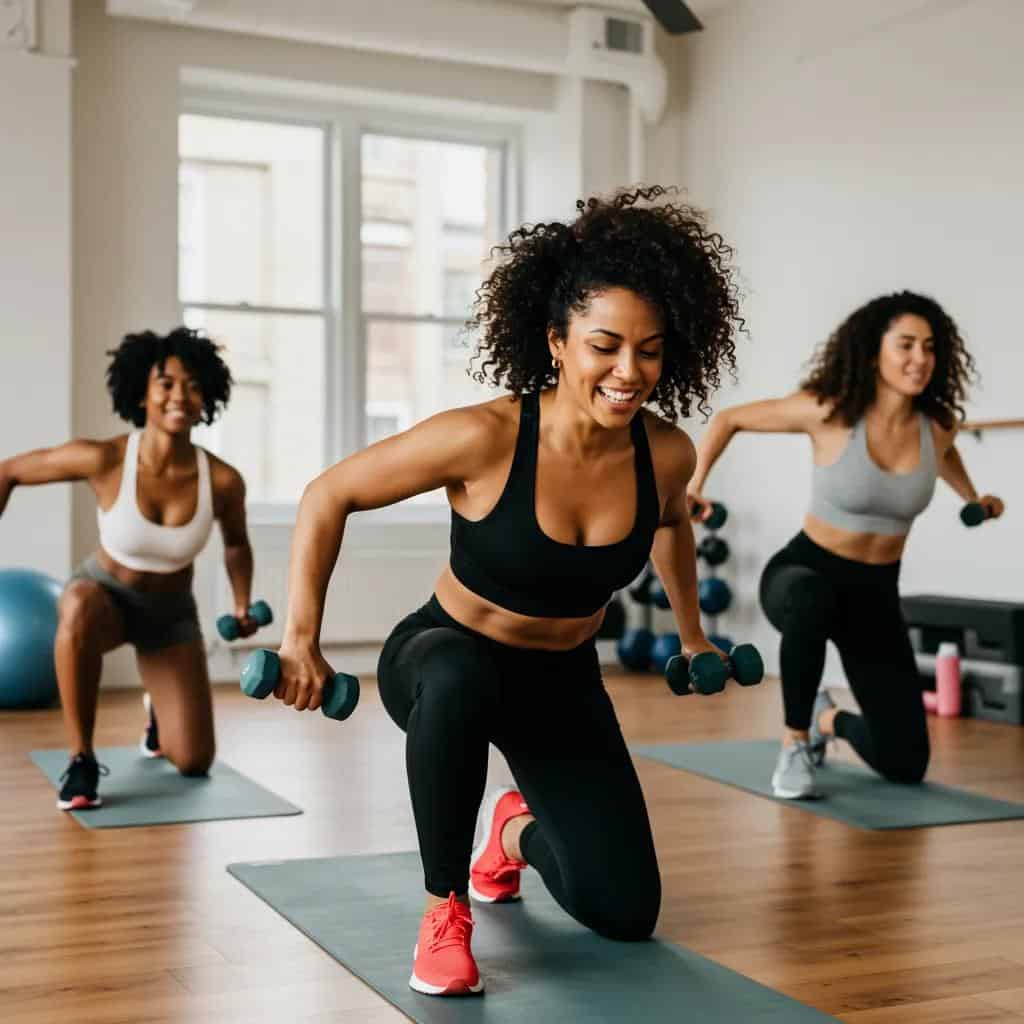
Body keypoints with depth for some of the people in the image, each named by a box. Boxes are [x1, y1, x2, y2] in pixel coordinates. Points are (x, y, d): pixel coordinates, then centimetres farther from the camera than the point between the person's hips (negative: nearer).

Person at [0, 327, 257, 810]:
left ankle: (159, 713, 36)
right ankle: (81, 759, -24)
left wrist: (242, 607, -7)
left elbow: (237, 544, 1)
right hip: (105, 593, -2)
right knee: (79, 608, -42)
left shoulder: (223, 480, -23)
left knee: (194, 763, -4)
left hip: (171, 611, 2)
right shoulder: (103, 459, -28)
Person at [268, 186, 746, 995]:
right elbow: (327, 497, -17)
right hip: (448, 660, -4)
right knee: (460, 680, -43)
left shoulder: (666, 453, -17)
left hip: (564, 683, 4)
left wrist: (691, 632, 19)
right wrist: (302, 640, -17)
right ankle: (444, 912, -18)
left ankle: (517, 830, 35)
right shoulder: (485, 438, -30)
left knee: (625, 913, 0)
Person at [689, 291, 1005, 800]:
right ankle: (794, 744, -22)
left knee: (906, 765, -1)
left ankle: (827, 718, 33)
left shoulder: (937, 427, -7)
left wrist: (972, 499, 14)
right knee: (811, 602, -45)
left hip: (876, 594, 4)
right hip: (805, 573, -4)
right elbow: (729, 419, -6)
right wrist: (694, 482, -14)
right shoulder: (829, 411, -18)